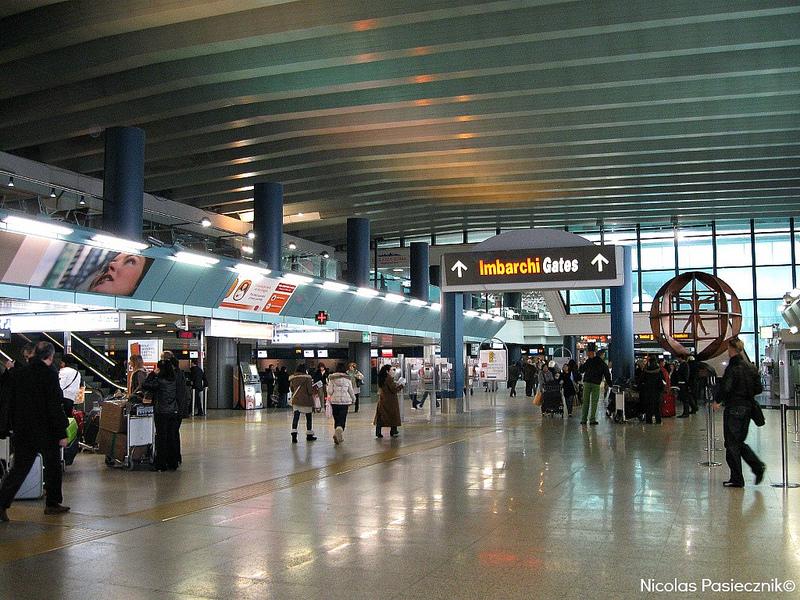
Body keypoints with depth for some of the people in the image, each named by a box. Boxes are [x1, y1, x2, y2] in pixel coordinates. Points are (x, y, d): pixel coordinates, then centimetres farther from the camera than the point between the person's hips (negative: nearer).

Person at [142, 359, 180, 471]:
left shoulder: (159, 381, -14)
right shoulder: (174, 380, 2)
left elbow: (144, 386, -9)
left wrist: (153, 373, -4)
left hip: (161, 413, -5)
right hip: (174, 412, 5)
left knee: (161, 438, 2)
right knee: (172, 437, 10)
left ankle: (161, 464, 6)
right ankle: (173, 463, 16)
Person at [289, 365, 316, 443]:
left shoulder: (293, 379, 0)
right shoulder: (307, 378, -14)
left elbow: (291, 389, 12)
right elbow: (310, 391, -16)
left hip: (295, 401, 4)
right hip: (306, 401, -4)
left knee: (296, 417, 4)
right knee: (308, 418, 12)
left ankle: (294, 434, -12)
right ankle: (309, 435, 22)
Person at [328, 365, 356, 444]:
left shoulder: (332, 378, -1)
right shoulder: (347, 378, 1)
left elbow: (330, 391, -5)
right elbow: (351, 391, 8)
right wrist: (353, 399, 22)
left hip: (334, 401, 1)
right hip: (345, 401, -1)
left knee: (336, 419, 12)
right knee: (342, 419, -1)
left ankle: (338, 435, 12)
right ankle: (340, 429, -28)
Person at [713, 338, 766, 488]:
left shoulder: (733, 368, -17)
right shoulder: (751, 367, 7)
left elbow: (724, 388, -21)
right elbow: (758, 389, 10)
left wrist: (718, 401, -5)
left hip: (734, 409, -8)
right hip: (747, 407, 8)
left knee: (732, 443, 1)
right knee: (739, 441, 20)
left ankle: (737, 479, 6)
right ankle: (758, 466, 6)